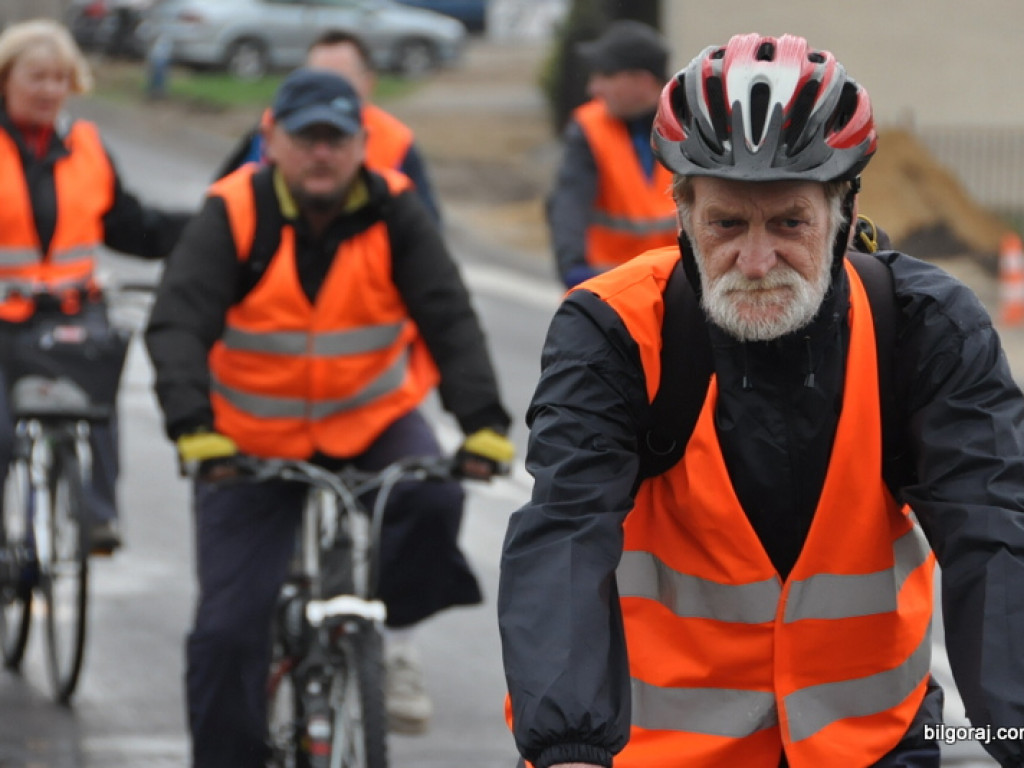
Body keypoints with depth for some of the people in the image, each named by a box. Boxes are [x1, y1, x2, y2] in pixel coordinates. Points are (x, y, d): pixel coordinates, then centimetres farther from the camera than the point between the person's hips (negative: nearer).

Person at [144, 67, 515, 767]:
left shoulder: (393, 212, -10)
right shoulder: (234, 216, -15)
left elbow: (450, 317, -16)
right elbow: (179, 322, -25)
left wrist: (483, 421, -32)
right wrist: (193, 427, -41)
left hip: (374, 420, 1)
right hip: (254, 442, -1)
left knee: (433, 500, -31)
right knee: (228, 627, -7)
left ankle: (391, 630, -4)